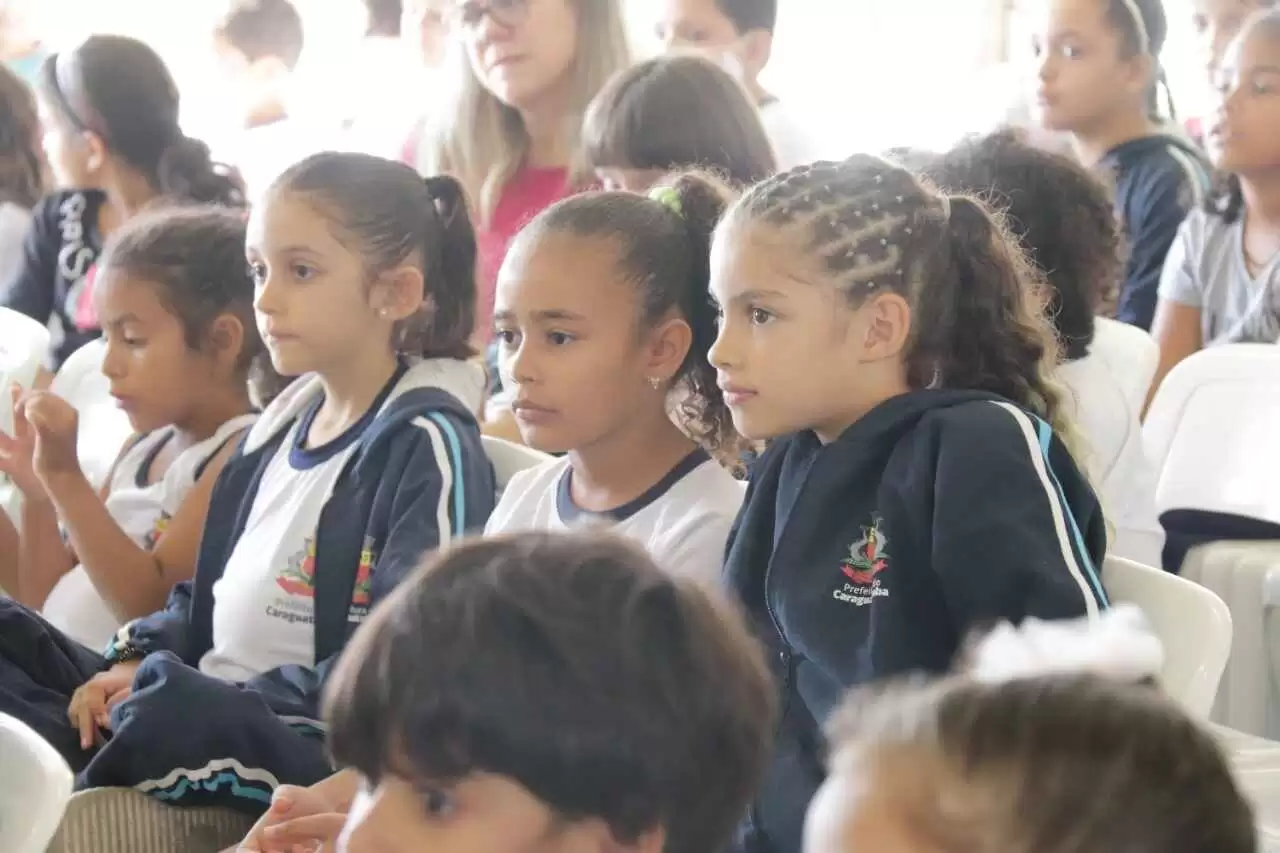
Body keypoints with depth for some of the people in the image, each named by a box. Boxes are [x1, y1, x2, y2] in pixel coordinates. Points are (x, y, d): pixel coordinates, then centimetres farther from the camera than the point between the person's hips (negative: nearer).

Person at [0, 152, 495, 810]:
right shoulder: (284, 422, 16)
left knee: (165, 717, -38)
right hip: (203, 704, 9)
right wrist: (139, 660, 4)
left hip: (315, 743, -9)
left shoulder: (426, 446, -9)